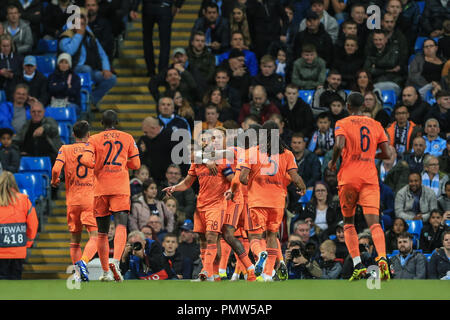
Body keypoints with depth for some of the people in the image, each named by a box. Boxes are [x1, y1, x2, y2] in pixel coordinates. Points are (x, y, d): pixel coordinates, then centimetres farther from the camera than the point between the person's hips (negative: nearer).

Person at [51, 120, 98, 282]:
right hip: (91, 198, -2)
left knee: (75, 240, 12)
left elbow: (56, 169, -9)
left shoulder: (65, 149, 5)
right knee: (94, 236, -9)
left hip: (72, 200, 2)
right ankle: (84, 261, -33)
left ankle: (79, 274, 8)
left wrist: (54, 181, 11)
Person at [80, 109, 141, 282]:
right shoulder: (128, 138, 9)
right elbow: (135, 164, 11)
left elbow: (87, 160, -11)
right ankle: (116, 261, -36)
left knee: (102, 233, 10)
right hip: (121, 189, -1)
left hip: (101, 188, 1)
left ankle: (106, 271, 13)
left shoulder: (94, 139, 5)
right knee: (121, 226, -13)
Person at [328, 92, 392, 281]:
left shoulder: (342, 124, 1)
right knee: (374, 222, -9)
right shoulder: (375, 125, 12)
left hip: (348, 178, -2)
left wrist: (333, 162, 0)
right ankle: (382, 258, -34)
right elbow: (387, 154, 8)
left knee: (348, 222, 13)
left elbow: (339, 145, -18)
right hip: (370, 179, 2)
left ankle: (357, 264, -2)